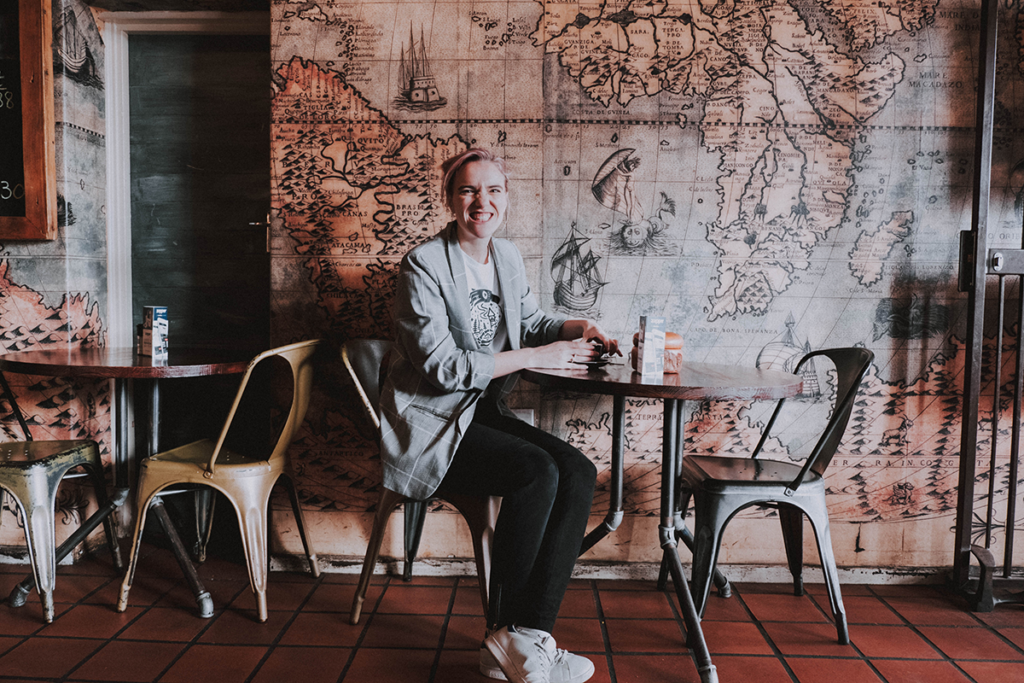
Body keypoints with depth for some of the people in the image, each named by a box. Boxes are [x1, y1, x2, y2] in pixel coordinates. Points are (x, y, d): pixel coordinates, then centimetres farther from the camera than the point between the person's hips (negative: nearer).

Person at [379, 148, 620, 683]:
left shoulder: (507, 258, 10)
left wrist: (578, 329, 2)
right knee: (536, 472, -27)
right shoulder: (423, 265, -12)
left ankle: (526, 636, -14)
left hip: (485, 413, 7)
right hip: (431, 423, -7)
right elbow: (443, 366, -19)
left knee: (579, 473, -16)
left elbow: (530, 322, 24)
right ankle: (504, 637, -9)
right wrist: (536, 356, -19)